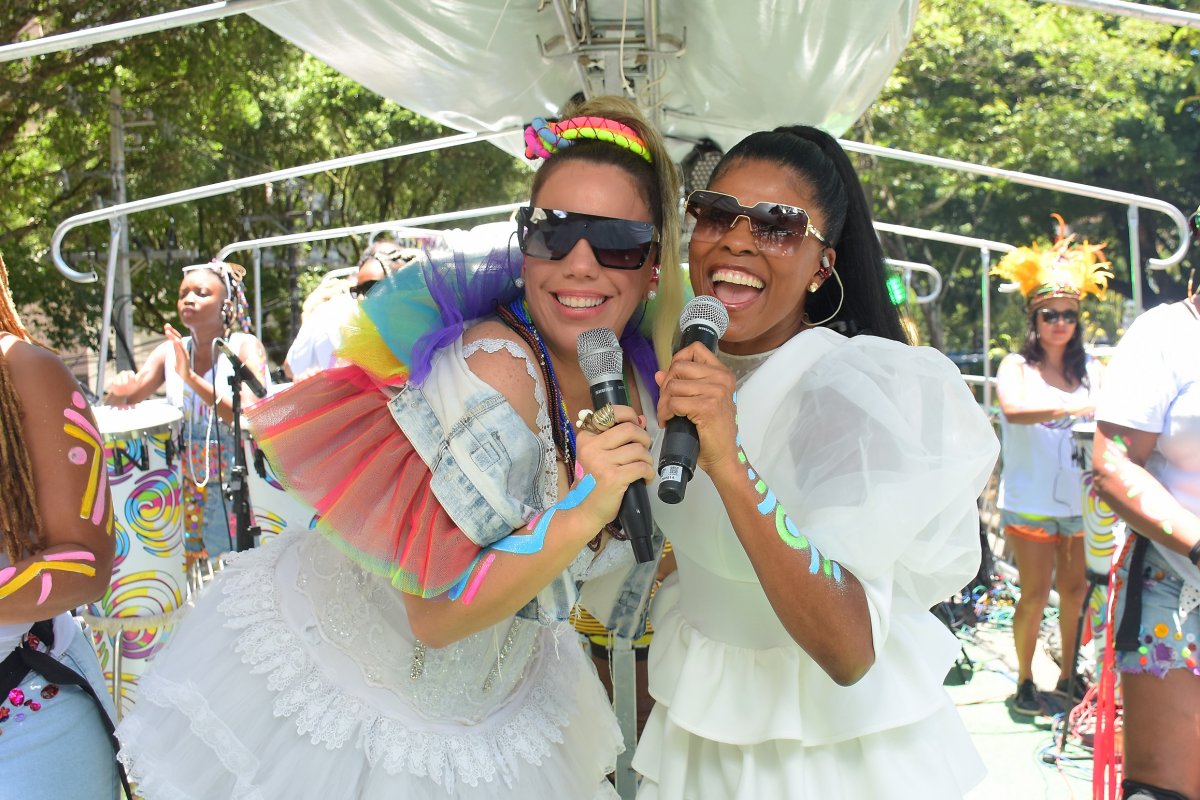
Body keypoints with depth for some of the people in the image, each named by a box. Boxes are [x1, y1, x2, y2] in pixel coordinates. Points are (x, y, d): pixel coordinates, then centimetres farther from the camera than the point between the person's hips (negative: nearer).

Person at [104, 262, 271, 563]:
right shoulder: (169, 352, 4)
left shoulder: (245, 347, -8)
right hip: (186, 489, 4)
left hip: (237, 489, -4)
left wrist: (191, 377, -28)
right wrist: (119, 390, -18)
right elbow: (115, 405, 5)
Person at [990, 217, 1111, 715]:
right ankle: (1024, 680, 16)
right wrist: (1071, 406, -39)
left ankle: (1068, 675, 27)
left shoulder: (1092, 370, 6)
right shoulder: (1017, 367, -4)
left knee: (1076, 588, 11)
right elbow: (1013, 408, -25)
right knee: (1036, 592, 0)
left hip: (1080, 500, 4)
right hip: (1030, 501, -4)